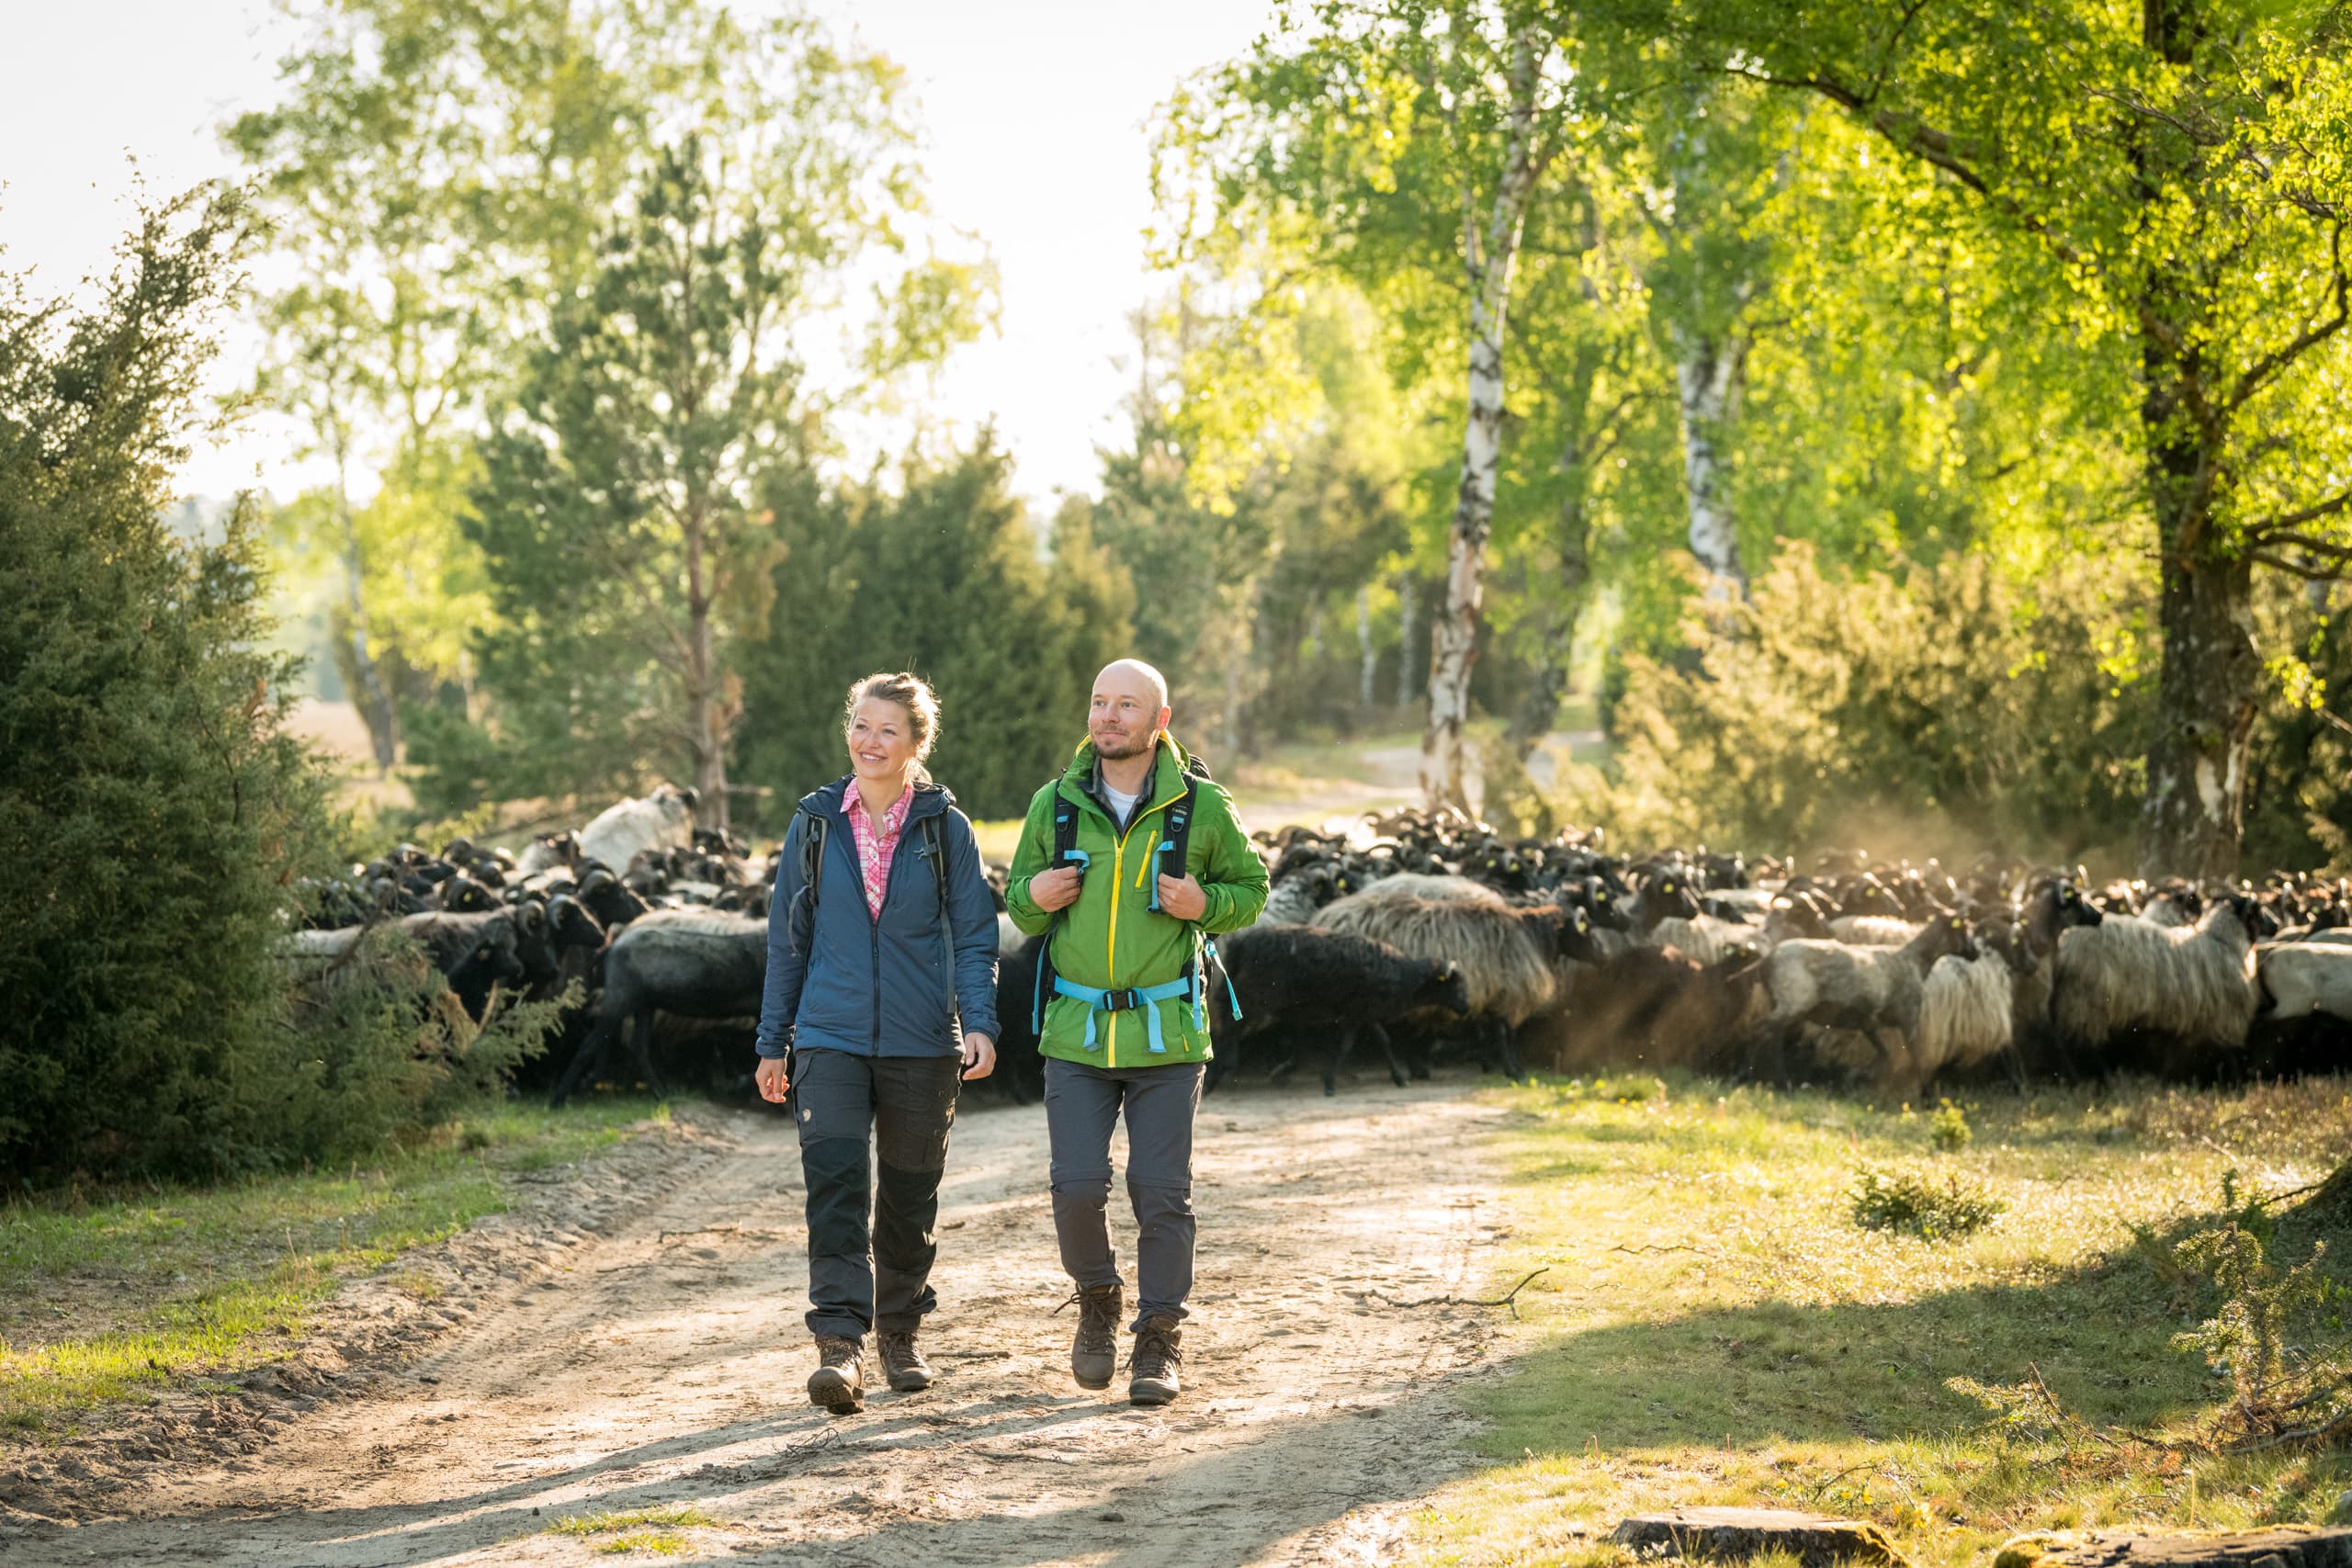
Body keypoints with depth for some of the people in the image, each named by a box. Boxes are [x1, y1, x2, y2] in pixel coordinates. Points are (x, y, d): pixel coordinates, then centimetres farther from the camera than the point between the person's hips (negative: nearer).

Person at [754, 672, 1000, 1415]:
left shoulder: (946, 829, 1)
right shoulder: (815, 824, 5)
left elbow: (974, 936, 1)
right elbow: (789, 936, 11)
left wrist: (979, 1022, -14)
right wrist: (772, 1041, 10)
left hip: (921, 1045, 0)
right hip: (830, 1038, 0)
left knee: (909, 1194, 10)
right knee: (835, 1180, -17)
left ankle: (900, 1332, 30)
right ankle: (840, 1346, -21)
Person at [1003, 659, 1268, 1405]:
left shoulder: (1202, 807, -2)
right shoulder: (1054, 806, 3)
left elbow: (1251, 888, 11)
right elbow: (1018, 898, 15)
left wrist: (1203, 905, -10)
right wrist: (1033, 896, -9)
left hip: (1167, 1033, -1)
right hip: (1076, 1033, 1)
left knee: (1161, 1193, -1)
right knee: (1077, 1186, -6)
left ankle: (1159, 1342, 12)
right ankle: (1097, 1301, 21)